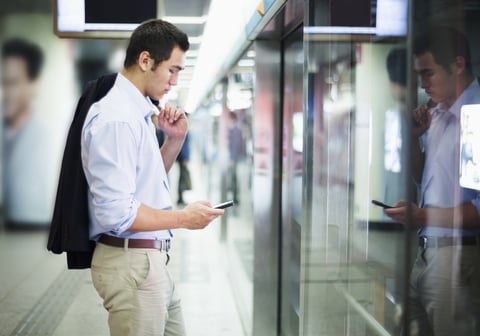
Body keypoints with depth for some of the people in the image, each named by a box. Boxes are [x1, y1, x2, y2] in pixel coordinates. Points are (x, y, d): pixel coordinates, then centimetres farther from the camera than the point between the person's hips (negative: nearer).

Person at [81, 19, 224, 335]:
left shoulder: (138, 111, 10)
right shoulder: (116, 118, -20)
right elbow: (117, 213, -26)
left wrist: (175, 139, 8)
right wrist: (184, 218, -14)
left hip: (152, 260, 10)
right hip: (131, 263, -9)